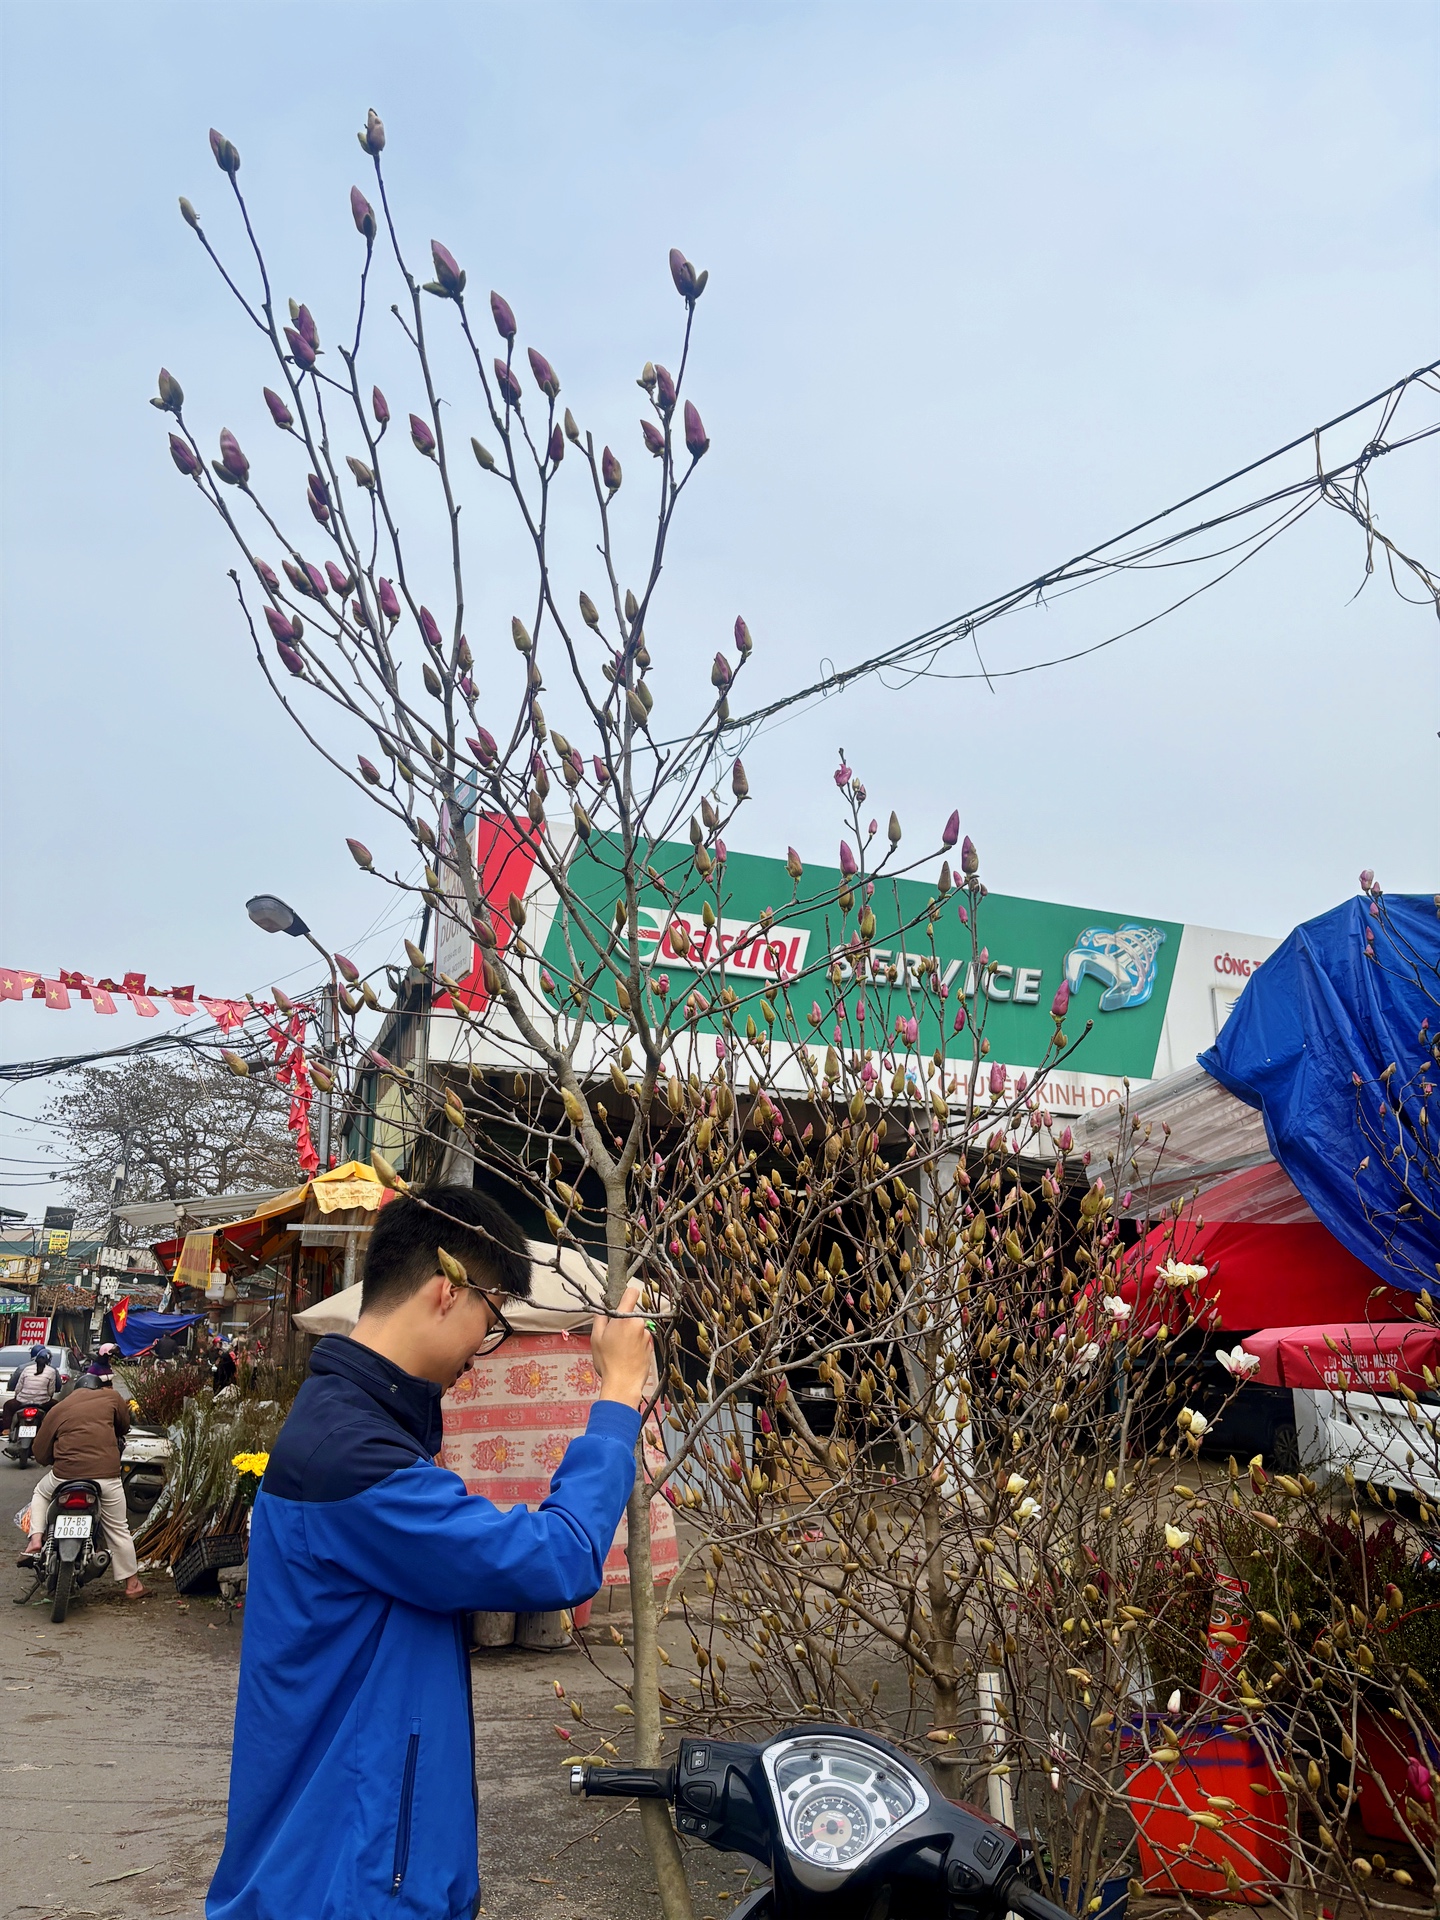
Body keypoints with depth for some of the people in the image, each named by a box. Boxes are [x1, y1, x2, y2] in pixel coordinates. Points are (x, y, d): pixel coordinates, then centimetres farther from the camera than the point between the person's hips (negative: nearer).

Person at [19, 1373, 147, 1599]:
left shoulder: (57, 1410, 10)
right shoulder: (110, 1396, 8)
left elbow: (40, 1453, 11)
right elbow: (125, 1425, 23)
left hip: (65, 1476, 0)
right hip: (107, 1477, 0)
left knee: (40, 1492, 34)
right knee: (118, 1530, 15)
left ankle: (36, 1540, 17)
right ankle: (132, 1584, 21)